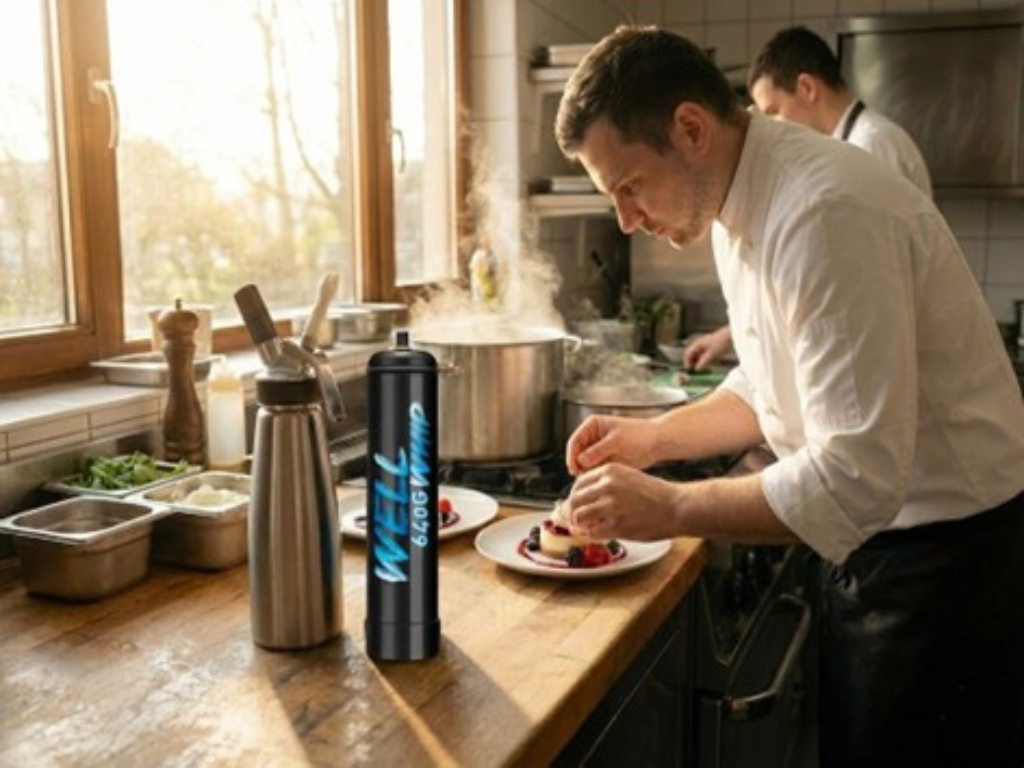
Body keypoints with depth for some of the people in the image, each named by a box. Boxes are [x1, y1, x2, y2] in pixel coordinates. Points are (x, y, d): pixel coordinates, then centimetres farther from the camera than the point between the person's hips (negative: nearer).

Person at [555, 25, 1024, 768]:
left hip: (947, 559, -8)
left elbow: (855, 479, -32)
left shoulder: (827, 214, -29)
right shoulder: (743, 202, 2)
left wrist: (668, 507, -25)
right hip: (875, 540, 9)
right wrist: (655, 437, 1)